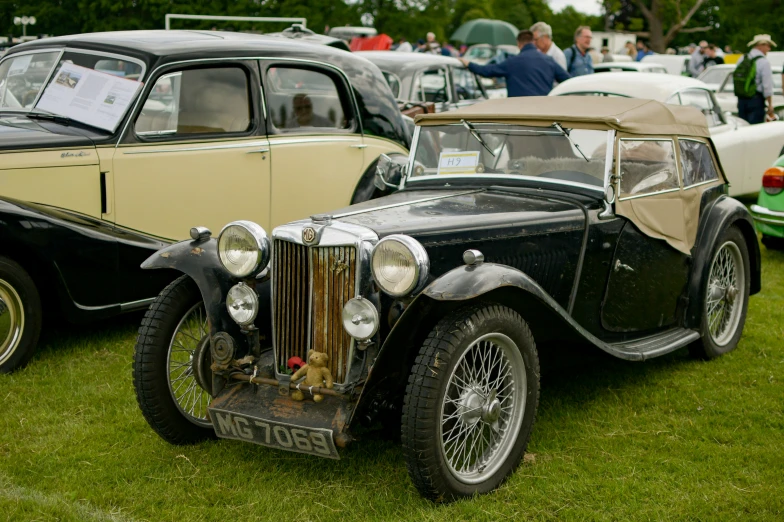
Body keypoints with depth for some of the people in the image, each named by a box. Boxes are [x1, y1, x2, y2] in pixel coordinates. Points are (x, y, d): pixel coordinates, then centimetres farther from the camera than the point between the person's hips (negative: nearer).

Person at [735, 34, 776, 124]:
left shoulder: (742, 59, 8)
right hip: (756, 99, -6)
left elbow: (736, 79, 12)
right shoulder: (764, 62, -12)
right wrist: (770, 105, -7)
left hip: (741, 99, 7)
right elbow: (767, 86, -13)